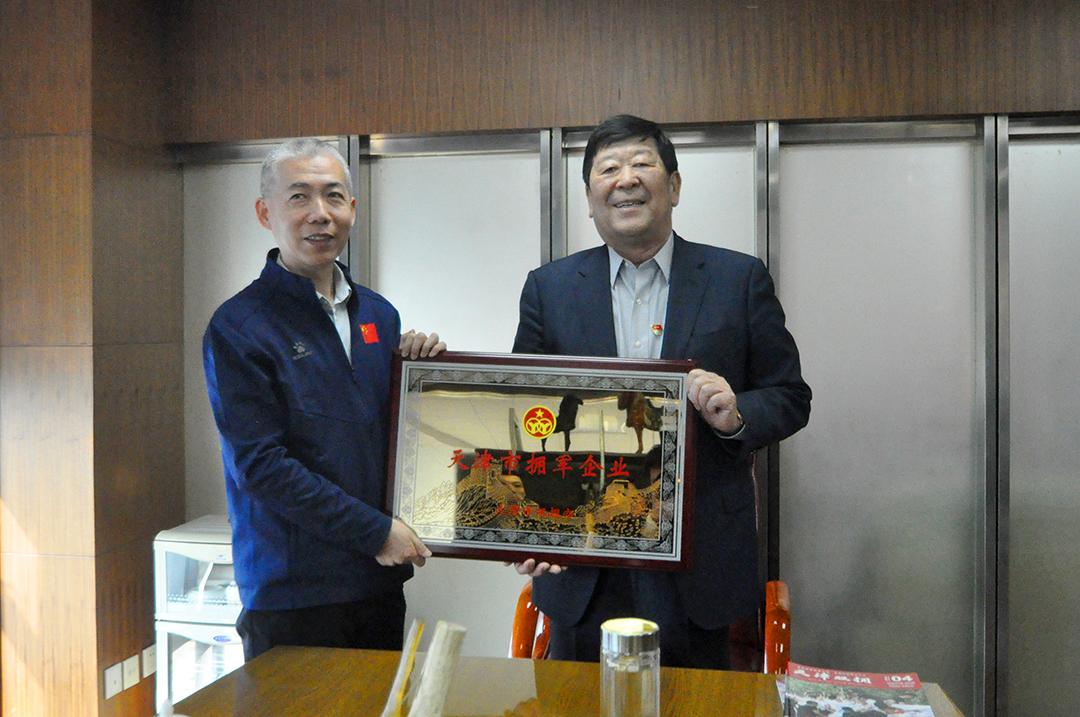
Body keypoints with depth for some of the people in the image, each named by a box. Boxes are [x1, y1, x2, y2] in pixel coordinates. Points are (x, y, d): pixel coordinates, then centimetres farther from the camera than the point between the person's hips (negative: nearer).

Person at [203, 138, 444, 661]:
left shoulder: (379, 315, 10)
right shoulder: (237, 328, -10)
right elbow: (259, 465, -16)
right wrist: (375, 530, -15)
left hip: (380, 582, 6)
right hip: (291, 594, -5)